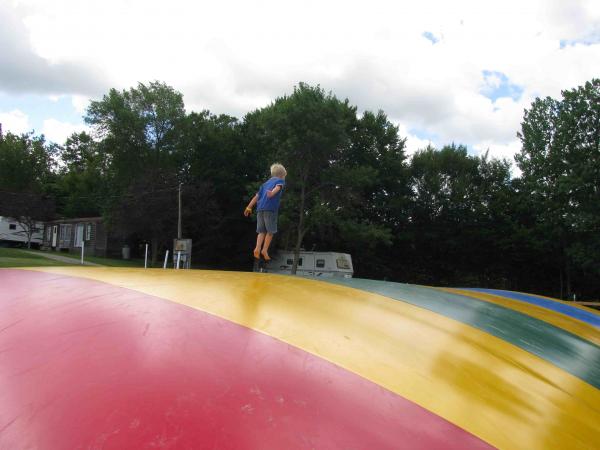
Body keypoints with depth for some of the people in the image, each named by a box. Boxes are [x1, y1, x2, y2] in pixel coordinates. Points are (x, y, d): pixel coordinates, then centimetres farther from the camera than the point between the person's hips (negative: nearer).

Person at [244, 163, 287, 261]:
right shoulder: (280, 181, 12)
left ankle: (257, 248, -8)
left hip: (260, 209, 5)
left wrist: (249, 207, 25)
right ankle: (264, 250, -5)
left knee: (261, 231, 8)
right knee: (270, 231, 2)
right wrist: (272, 193, -32)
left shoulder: (265, 183, 29)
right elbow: (278, 187, -13)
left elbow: (257, 196, 24)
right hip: (271, 208, -5)